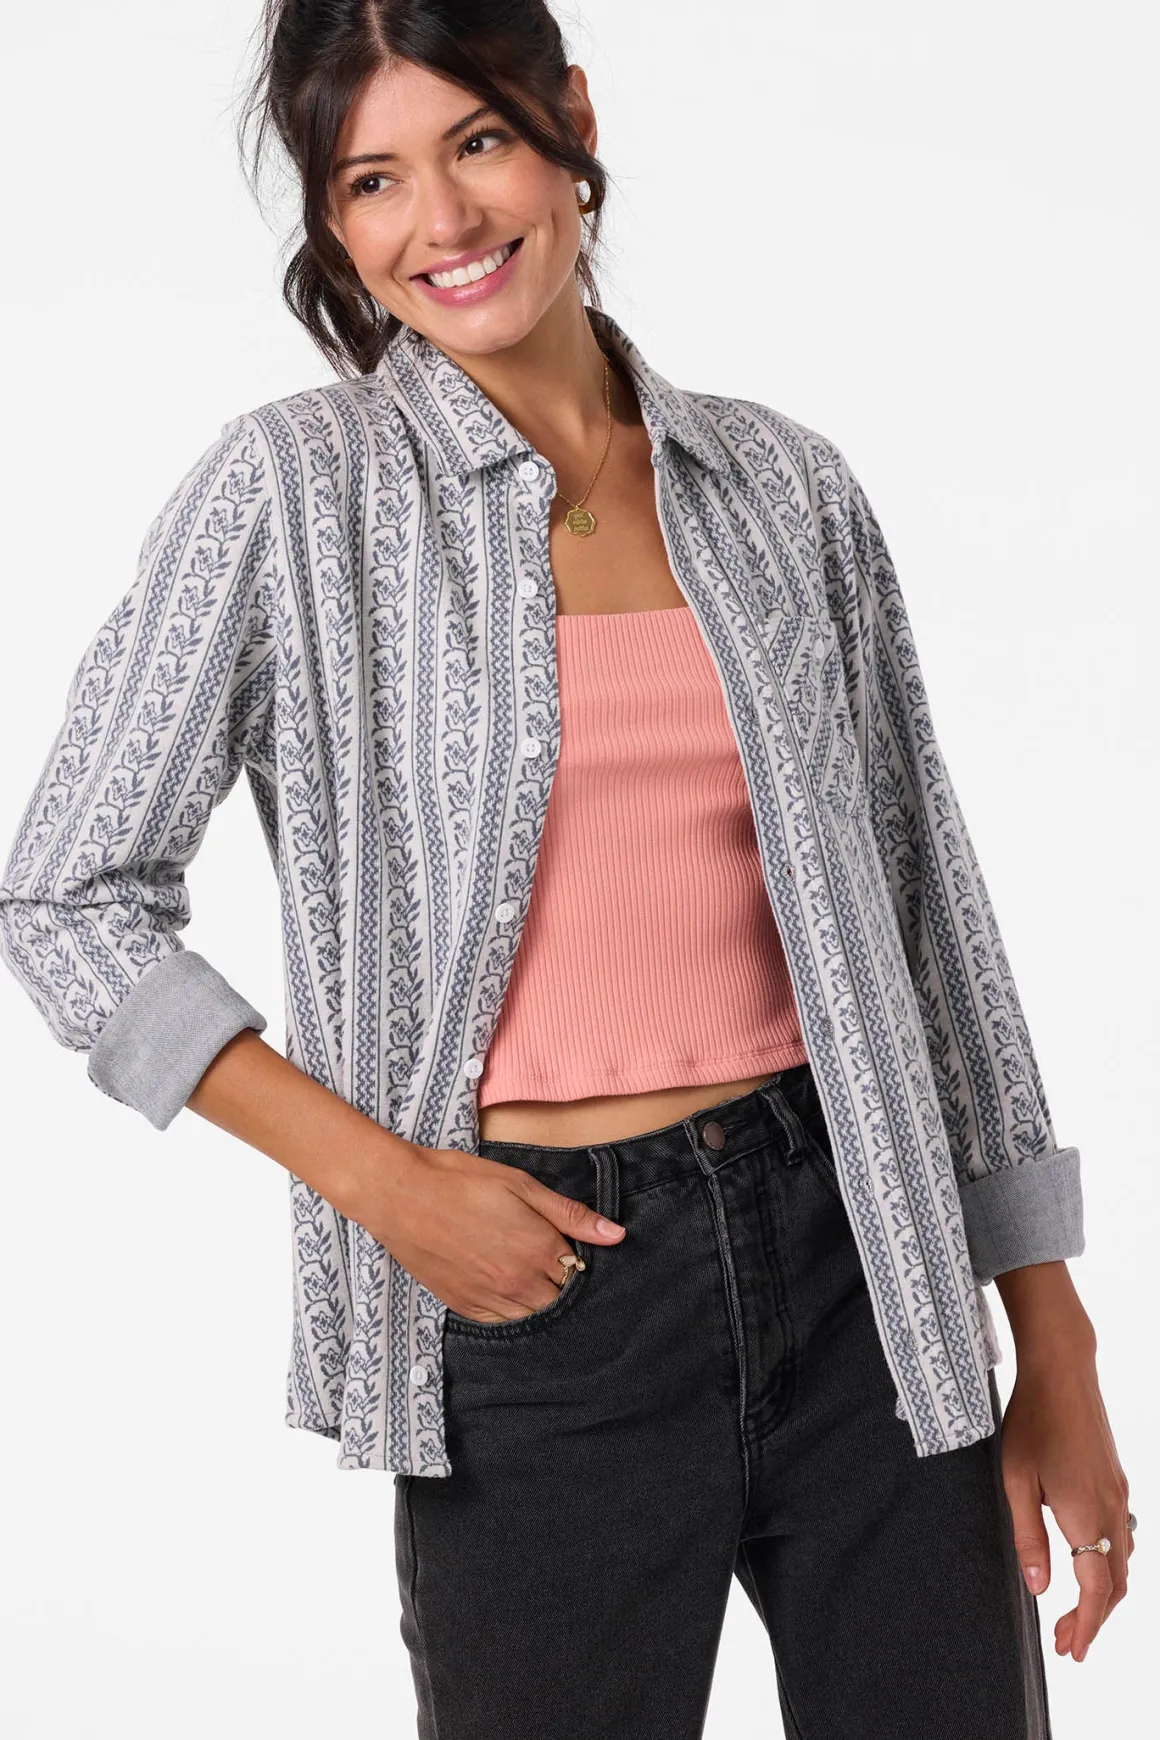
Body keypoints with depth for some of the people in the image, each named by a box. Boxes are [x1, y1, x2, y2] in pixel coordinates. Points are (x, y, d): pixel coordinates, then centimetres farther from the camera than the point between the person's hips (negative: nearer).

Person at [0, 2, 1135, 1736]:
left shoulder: (782, 483, 5)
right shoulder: (297, 486, -4)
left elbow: (925, 909, 8)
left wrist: (1055, 1346, 7)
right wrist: (379, 1176, -12)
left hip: (855, 1258, 3)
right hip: (539, 1288, -3)